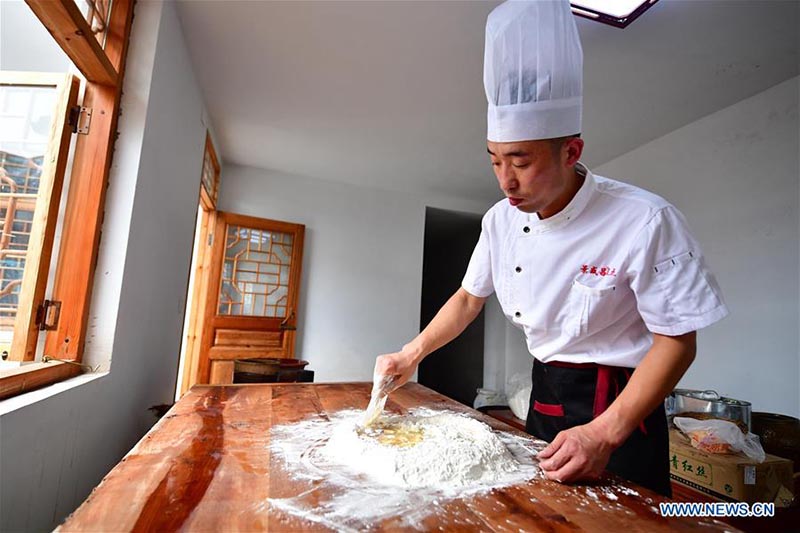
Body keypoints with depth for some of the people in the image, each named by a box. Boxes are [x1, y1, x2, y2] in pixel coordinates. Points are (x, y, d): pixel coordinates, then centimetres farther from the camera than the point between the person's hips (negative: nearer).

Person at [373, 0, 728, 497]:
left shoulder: (646, 221, -24)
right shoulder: (501, 219, -8)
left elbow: (677, 340, -17)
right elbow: (470, 297, 4)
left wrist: (605, 433, -26)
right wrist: (411, 355, -5)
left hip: (621, 404, -5)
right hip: (545, 393, 6)